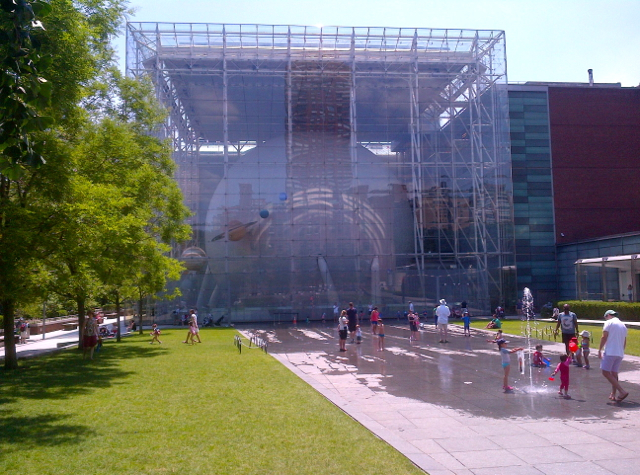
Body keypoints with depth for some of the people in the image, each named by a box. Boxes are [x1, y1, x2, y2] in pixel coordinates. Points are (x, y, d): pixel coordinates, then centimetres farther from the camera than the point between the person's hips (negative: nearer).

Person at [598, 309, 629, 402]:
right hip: (620, 353, 8)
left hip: (610, 352, -8)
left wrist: (599, 350, -5)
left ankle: (622, 392, -16)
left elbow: (604, 337, -11)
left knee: (606, 372, -7)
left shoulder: (609, 322, -3)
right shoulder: (623, 325, 18)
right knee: (614, 373, 15)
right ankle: (613, 395, 16)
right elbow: (624, 342, 21)